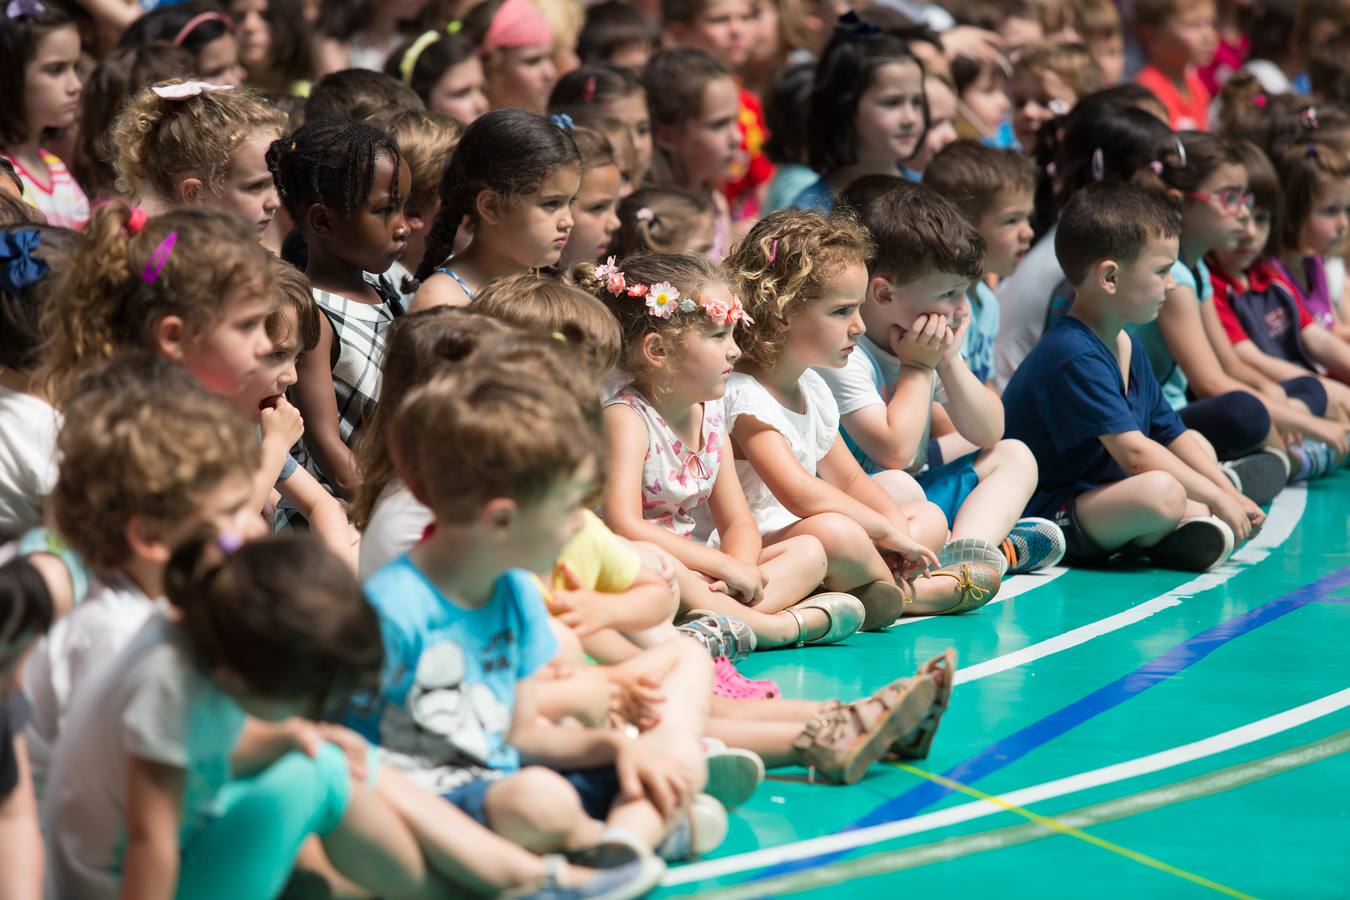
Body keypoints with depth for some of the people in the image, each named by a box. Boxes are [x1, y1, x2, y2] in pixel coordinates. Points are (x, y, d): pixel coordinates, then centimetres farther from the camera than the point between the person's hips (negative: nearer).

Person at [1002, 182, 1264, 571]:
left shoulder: (1128, 347, 11)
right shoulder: (1074, 356, -23)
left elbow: (1174, 435, 16)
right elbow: (1133, 451, -27)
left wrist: (1231, 496, 6)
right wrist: (1217, 498, -21)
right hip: (1045, 509, -11)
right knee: (1162, 492, -34)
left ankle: (1165, 536, -5)